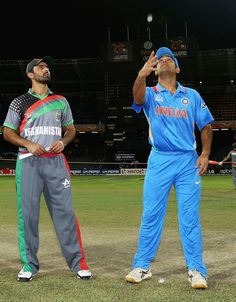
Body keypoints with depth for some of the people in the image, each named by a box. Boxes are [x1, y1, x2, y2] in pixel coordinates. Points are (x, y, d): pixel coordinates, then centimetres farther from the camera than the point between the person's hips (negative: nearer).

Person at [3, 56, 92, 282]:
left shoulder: (60, 101, 15)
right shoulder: (19, 103, 7)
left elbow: (70, 129, 20)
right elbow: (8, 132, 6)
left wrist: (63, 142, -3)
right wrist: (29, 144, -11)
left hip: (55, 161, 2)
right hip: (28, 162, -1)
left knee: (65, 211, -3)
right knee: (27, 212, -1)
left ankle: (78, 262, 3)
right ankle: (29, 264, 11)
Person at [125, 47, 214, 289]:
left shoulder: (192, 95, 9)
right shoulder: (151, 94, 4)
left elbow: (205, 125, 11)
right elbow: (138, 98, -21)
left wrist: (205, 154, -3)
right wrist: (142, 75, -40)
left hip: (188, 161, 0)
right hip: (159, 161, 0)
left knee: (190, 218, 0)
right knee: (150, 215, 4)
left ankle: (196, 270, 7)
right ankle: (142, 267, 13)